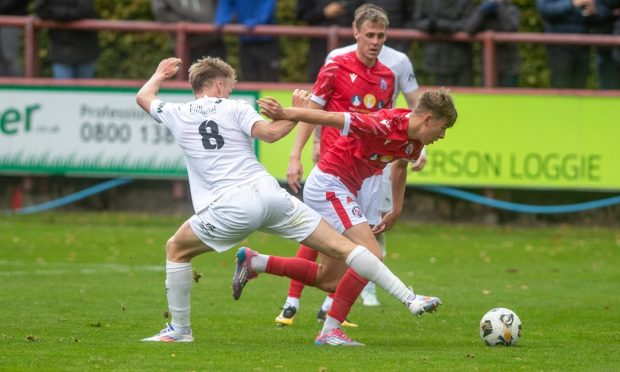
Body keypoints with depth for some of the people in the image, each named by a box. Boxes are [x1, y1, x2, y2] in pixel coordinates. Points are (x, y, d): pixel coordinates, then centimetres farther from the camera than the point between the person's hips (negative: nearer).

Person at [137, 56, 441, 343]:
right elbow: (269, 133, -7)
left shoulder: (176, 114, 15)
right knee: (342, 247, 3)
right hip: (270, 195, 1)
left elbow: (143, 97, 34)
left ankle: (179, 329, 19)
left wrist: (160, 74, 53)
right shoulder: (235, 109, 10)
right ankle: (409, 298, -2)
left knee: (176, 249, 24)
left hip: (230, 207, -1)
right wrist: (296, 114, 9)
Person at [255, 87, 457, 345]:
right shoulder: (386, 125, -25)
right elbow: (331, 118, -28)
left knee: (332, 276, 14)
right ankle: (330, 331, -17)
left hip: (342, 189, 10)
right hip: (329, 185, -10)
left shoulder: (414, 143, 4)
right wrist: (284, 114, -34)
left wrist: (397, 210, 27)